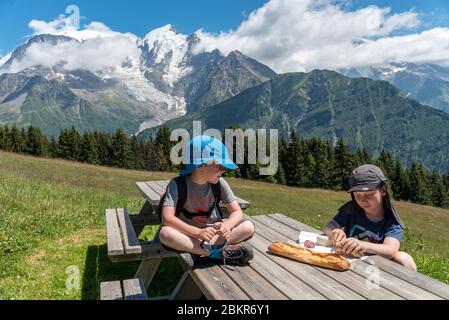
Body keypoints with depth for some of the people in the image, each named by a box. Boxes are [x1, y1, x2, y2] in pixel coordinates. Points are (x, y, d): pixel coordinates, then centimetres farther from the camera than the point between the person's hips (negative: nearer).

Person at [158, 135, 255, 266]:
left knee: (248, 227, -19)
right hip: (188, 234, -2)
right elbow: (167, 218, -26)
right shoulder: (178, 185, -16)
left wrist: (227, 224, -33)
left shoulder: (219, 183, -8)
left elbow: (237, 212, -9)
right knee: (165, 233, -34)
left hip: (214, 232, 3)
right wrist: (198, 232, -39)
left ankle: (199, 249, -28)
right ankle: (221, 252, -32)